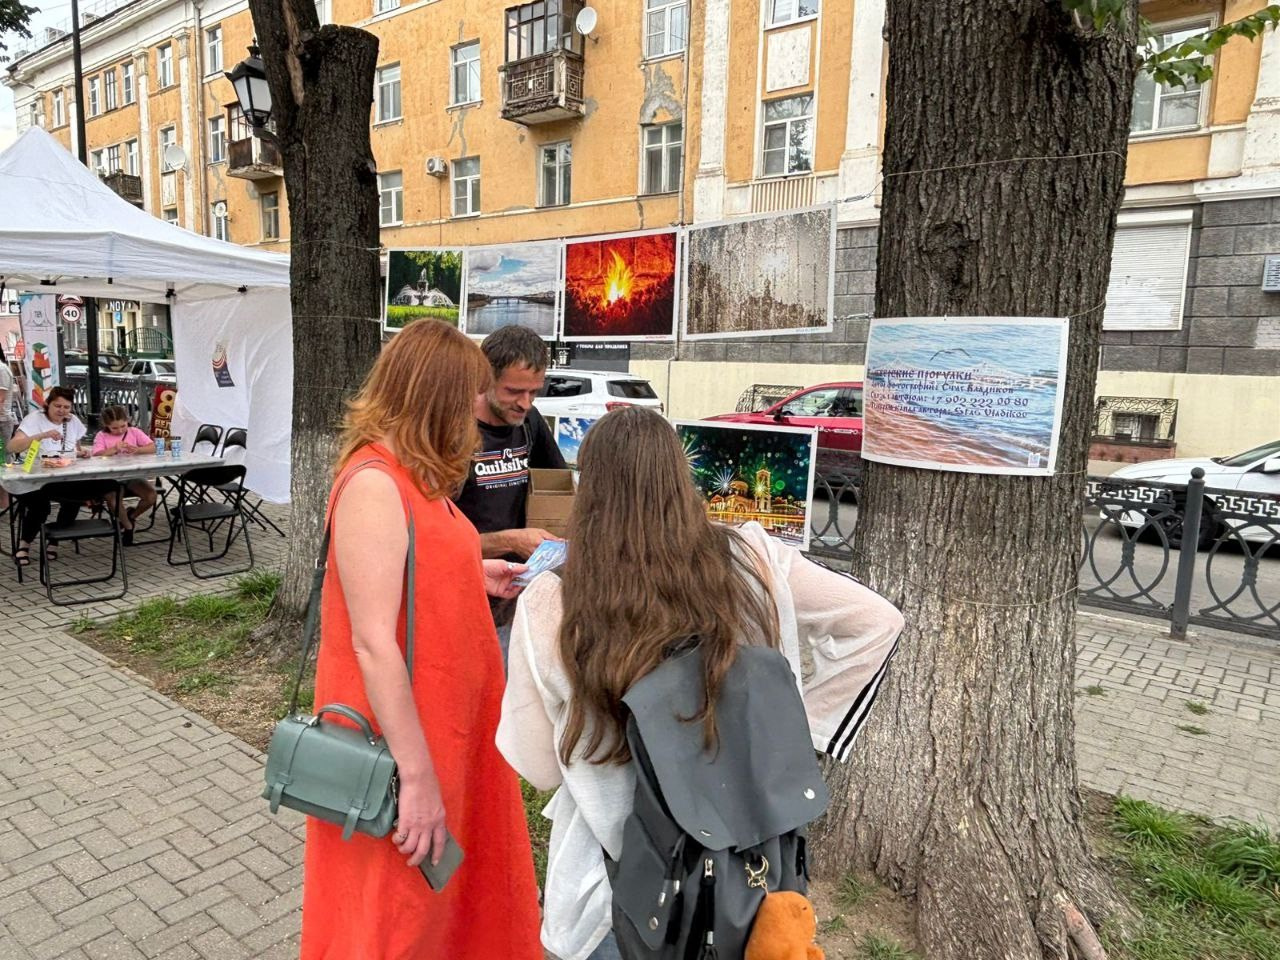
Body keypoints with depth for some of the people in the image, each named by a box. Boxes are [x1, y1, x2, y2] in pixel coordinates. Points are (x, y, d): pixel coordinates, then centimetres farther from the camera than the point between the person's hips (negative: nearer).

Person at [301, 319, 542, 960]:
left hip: (443, 717, 9)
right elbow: (374, 643, -26)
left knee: (454, 882, 25)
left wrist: (478, 576, 16)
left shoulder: (414, 474, 6)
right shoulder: (373, 483, -24)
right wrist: (417, 776, -23)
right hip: (403, 737, -9)